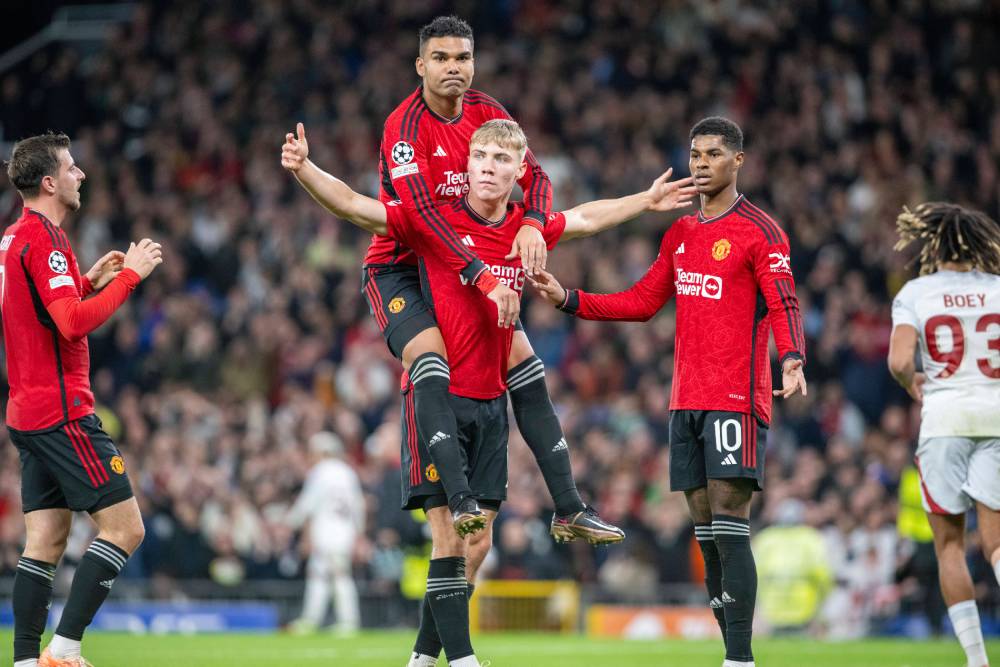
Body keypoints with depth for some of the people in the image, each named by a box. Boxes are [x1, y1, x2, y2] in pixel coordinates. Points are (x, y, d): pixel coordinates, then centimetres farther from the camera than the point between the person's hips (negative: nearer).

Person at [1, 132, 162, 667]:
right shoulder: (43, 240, -14)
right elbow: (74, 323, -24)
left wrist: (88, 281, 19)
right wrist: (130, 274, -17)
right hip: (62, 413, -10)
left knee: (45, 543, 7)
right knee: (124, 526, -8)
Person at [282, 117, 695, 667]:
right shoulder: (434, 221, -8)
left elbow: (587, 218, 27)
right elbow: (351, 205, -14)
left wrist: (647, 201, 37)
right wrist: (303, 168, -30)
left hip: (490, 403, 5)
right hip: (439, 395, -5)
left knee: (477, 542, 6)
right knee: (449, 535, -12)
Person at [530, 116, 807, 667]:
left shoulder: (759, 231, -5)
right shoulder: (679, 234, 17)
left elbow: (784, 305, -14)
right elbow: (643, 302, 21)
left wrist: (791, 361, -32)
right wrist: (568, 300, 13)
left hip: (735, 399, -7)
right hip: (686, 399, 7)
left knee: (729, 524, -13)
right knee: (706, 530, 6)